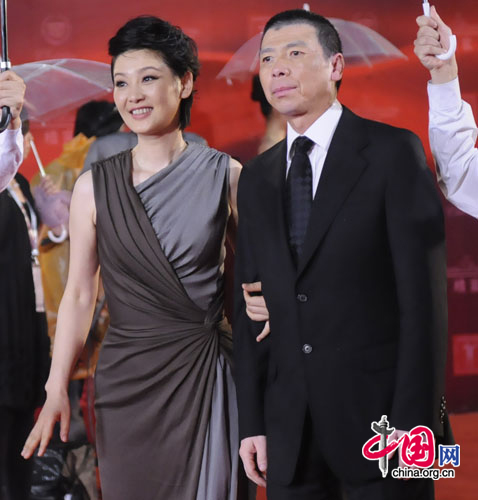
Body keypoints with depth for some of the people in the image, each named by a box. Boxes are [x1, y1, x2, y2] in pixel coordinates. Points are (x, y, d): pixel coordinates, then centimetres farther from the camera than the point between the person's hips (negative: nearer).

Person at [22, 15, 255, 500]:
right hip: (130, 379, 0)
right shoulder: (94, 186, 0)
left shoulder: (225, 174, 0)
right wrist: (56, 389, -3)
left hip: (210, 374, 0)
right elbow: (78, 293, 2)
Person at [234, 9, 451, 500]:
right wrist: (252, 422, 5)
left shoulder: (392, 152, -4)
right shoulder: (256, 178, 12)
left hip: (379, 413, -4)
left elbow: (422, 293, -9)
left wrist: (413, 420, -14)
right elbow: (250, 308, 11)